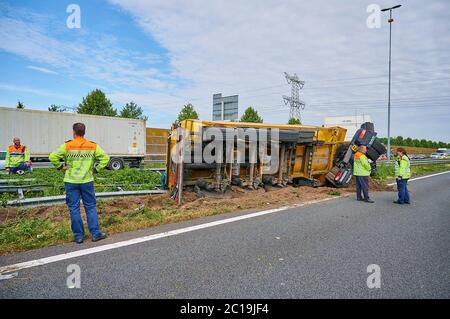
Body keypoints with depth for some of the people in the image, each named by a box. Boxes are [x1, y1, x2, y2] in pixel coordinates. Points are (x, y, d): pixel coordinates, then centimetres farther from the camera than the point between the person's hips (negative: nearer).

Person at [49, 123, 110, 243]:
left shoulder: (67, 146, -4)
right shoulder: (93, 146, 0)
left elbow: (52, 157, -11)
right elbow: (105, 158, -3)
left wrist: (61, 167, 2)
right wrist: (96, 169, 3)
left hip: (71, 182, -1)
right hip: (87, 181, 1)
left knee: (74, 208, 7)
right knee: (91, 207, 9)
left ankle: (78, 236, 14)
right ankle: (96, 233, 10)